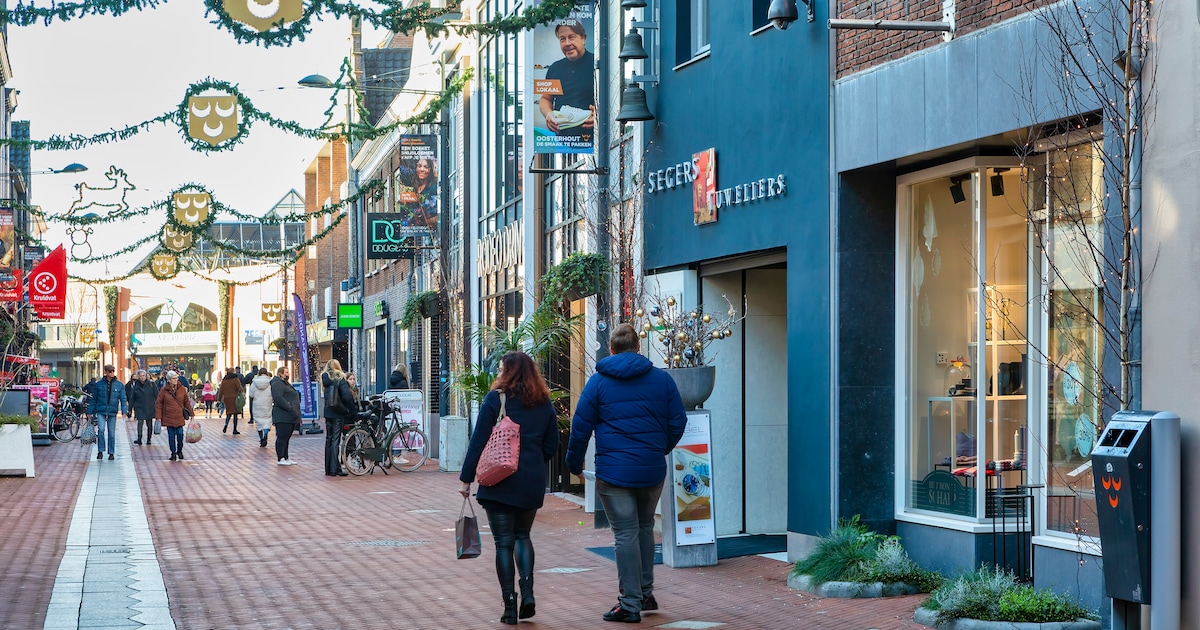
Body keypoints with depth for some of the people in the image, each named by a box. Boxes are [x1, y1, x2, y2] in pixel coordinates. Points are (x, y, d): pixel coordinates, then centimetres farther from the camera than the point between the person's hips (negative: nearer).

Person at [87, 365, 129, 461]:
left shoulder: (119, 385, 3)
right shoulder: (99, 384, 2)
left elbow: (123, 399, 2)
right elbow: (94, 399, 9)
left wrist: (124, 411, -11)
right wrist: (91, 411, 9)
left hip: (112, 413, 1)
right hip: (101, 411, -1)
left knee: (112, 433, 5)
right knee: (101, 429, -19)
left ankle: (111, 453, 18)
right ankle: (100, 451, -6)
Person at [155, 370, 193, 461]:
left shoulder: (182, 389, 3)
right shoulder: (164, 390, -3)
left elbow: (187, 402, 12)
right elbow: (158, 403, 1)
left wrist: (191, 413, 14)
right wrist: (158, 416, -4)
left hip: (179, 417, 1)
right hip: (168, 418, -1)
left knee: (180, 434, -4)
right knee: (171, 436, 3)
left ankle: (179, 451, 17)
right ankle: (173, 453, 13)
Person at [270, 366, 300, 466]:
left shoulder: (286, 384, 24)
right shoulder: (277, 384, -9)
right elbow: (278, 397, -23)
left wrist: (297, 415, 22)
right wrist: (290, 409, -24)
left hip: (290, 417, 10)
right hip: (283, 417, -10)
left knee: (286, 438, 13)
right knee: (282, 437, -7)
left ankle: (286, 457, 17)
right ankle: (280, 458, -5)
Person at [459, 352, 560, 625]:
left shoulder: (496, 398, -7)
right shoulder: (544, 403, 7)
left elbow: (478, 441, -8)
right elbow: (552, 446, 11)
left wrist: (467, 478, -3)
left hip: (499, 480, -4)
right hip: (533, 484, 4)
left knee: (504, 542, 2)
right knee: (522, 536, 19)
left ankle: (510, 605, 0)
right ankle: (527, 592, 2)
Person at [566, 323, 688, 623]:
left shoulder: (598, 381, -1)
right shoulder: (662, 379, 4)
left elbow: (580, 427, -1)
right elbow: (677, 422, 6)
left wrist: (574, 463, 13)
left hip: (614, 471, -3)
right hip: (653, 470, 3)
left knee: (625, 534, -1)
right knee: (645, 528, 19)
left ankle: (631, 604, -1)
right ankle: (646, 594, 25)